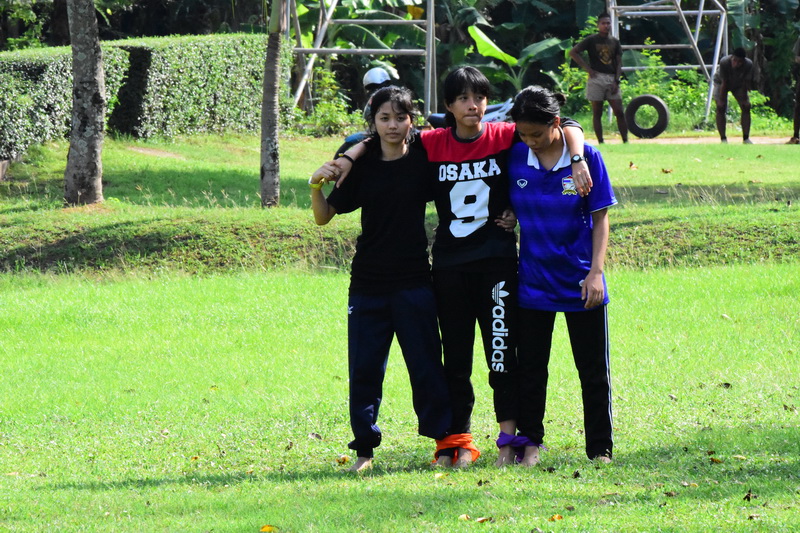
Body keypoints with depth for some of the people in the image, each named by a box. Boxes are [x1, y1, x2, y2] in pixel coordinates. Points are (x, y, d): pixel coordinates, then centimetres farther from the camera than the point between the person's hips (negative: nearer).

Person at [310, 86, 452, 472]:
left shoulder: (423, 162, 0)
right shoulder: (362, 168, 5)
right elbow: (324, 217, 7)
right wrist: (316, 186, -10)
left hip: (413, 282, -2)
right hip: (368, 284, 2)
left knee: (426, 365, -2)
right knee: (364, 368, 3)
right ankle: (364, 448, 11)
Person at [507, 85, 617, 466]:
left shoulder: (586, 157, -9)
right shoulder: (514, 158, -4)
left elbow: (600, 218, -5)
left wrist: (596, 271, -11)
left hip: (579, 282, -2)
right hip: (532, 281, 2)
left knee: (593, 370, 5)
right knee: (530, 367, 7)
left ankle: (600, 449, 14)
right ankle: (530, 442, 19)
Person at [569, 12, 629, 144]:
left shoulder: (615, 42, 13)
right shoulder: (591, 40, 1)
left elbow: (619, 63, 10)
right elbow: (573, 52, -4)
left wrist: (616, 81, -3)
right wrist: (587, 68, -8)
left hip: (612, 79, 3)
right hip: (596, 78, -3)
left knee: (619, 112, -3)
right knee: (597, 112, -1)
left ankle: (625, 141, -1)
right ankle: (601, 142, 1)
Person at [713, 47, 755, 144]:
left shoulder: (748, 65, -33)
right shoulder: (724, 62, -39)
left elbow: (746, 83, -23)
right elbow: (724, 83, -32)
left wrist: (744, 100, -22)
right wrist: (721, 100, -25)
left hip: (738, 84, 3)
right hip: (720, 82, -3)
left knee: (746, 107, -7)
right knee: (721, 108, -15)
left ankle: (746, 138, 0)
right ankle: (723, 139, -11)